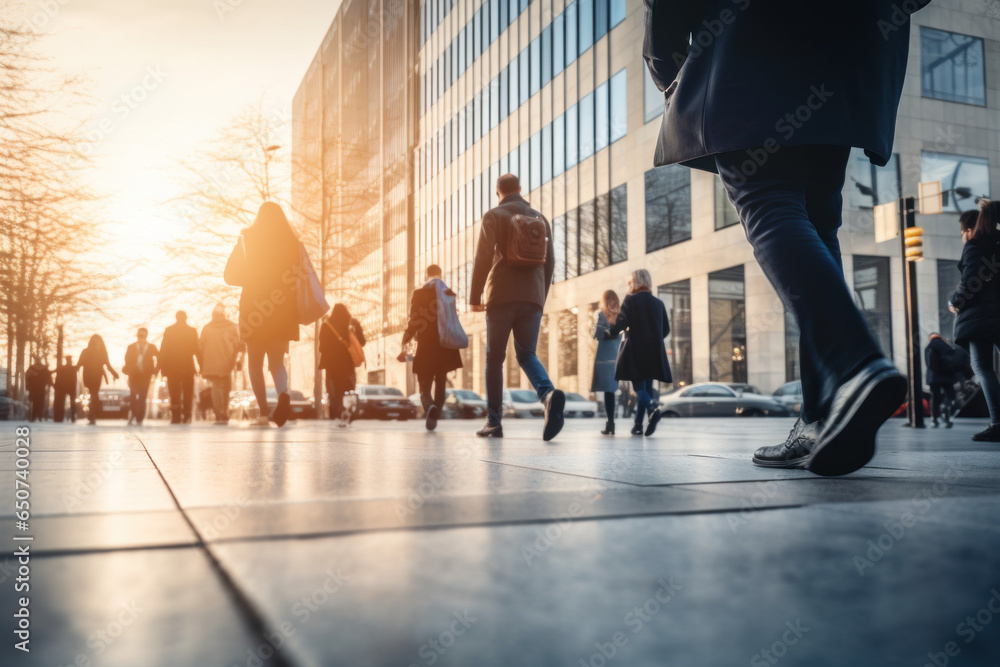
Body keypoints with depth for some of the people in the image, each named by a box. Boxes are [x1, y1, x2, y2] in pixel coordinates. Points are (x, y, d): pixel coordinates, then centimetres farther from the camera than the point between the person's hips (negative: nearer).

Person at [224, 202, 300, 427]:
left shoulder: (247, 239, 1)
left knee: (255, 362, 12)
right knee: (277, 361, 10)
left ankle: (263, 409, -2)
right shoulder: (292, 242, 2)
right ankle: (283, 393, -20)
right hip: (284, 311, 1)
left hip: (253, 308, -1)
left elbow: (230, 275, 3)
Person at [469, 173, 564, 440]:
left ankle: (493, 422, 5)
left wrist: (474, 296, -5)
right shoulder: (540, 218, 16)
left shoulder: (494, 216, 2)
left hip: (501, 296, -3)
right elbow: (550, 261, 14)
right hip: (533, 298, 4)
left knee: (494, 358, 6)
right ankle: (549, 393, -21)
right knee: (526, 354, 10)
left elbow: (483, 257, -9)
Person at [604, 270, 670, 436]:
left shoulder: (631, 299, -3)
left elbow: (620, 324, -9)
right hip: (654, 353, 5)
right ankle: (638, 425, 11)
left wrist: (607, 334, 8)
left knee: (639, 386, -1)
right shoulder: (658, 303, 12)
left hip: (635, 351, -5)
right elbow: (666, 329, 13)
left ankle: (652, 409, -29)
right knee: (646, 387, 10)